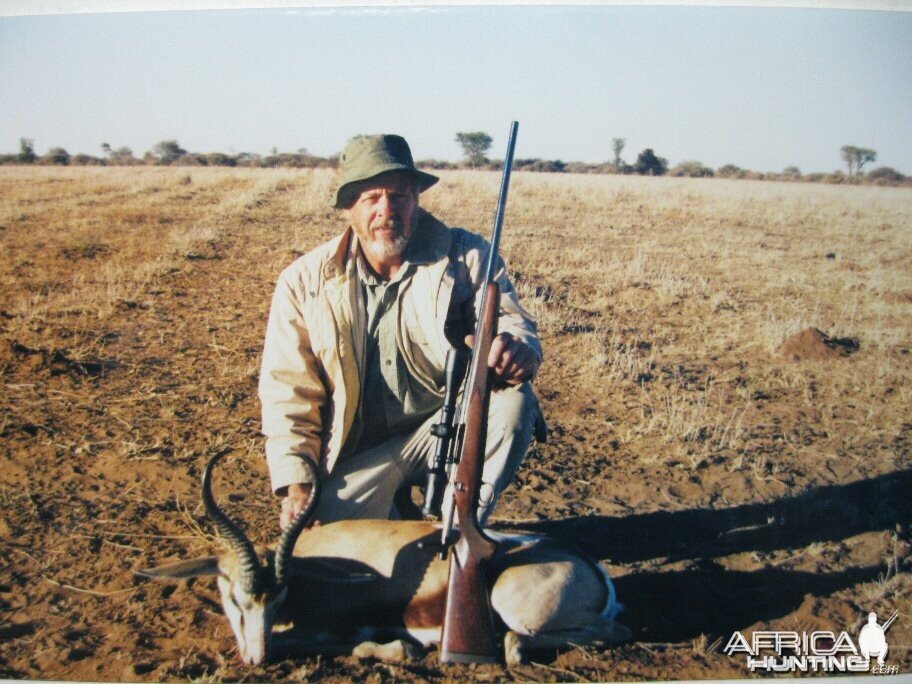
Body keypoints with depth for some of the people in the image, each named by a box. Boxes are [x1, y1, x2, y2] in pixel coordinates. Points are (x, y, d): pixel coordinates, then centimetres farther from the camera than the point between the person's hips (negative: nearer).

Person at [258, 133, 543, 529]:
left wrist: (518, 347, -38)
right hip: (358, 457, 0)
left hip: (450, 432, 0)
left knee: (514, 400, -28)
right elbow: (288, 392, -1)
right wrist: (296, 484, -11)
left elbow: (509, 321, -11)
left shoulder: (466, 256, -2)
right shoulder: (304, 283, -2)